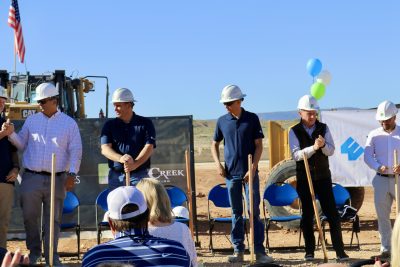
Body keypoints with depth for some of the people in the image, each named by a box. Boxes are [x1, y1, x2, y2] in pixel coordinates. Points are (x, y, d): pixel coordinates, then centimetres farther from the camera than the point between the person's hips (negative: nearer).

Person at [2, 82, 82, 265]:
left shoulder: (69, 123, 6)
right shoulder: (31, 120, 12)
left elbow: (75, 151, 2)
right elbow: (22, 145, 15)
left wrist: (72, 174, -9)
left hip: (57, 179, -2)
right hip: (31, 178, 2)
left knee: (53, 219, 2)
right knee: (29, 216, 5)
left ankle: (51, 256, 10)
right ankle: (34, 251, 23)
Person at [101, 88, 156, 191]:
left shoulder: (145, 123, 3)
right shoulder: (110, 125, 9)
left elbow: (149, 147, -6)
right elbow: (105, 149, -2)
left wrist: (135, 164, -22)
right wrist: (120, 158, -22)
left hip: (139, 174, -2)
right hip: (116, 175, 2)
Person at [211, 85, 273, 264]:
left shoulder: (252, 119, -1)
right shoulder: (222, 121, 5)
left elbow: (258, 145, -2)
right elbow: (215, 144, 15)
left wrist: (253, 168, -11)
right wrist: (218, 164, 1)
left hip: (250, 173, -2)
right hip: (231, 173, 2)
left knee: (254, 212, -2)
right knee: (236, 213, 7)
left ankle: (259, 251, 1)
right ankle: (238, 251, 12)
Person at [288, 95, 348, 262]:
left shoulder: (323, 128, 2)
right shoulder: (294, 132, -3)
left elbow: (331, 151, -5)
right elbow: (296, 154, -15)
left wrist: (323, 145, -28)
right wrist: (313, 148, -29)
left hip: (323, 177, 1)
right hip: (304, 179, -1)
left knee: (332, 213, -3)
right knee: (307, 215, 6)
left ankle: (340, 251, 1)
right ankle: (309, 251, 15)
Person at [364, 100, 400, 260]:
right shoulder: (374, 135, 5)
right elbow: (367, 156, -1)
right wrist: (378, 167, -20)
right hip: (381, 180, 2)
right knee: (382, 216, 5)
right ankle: (385, 249, 12)